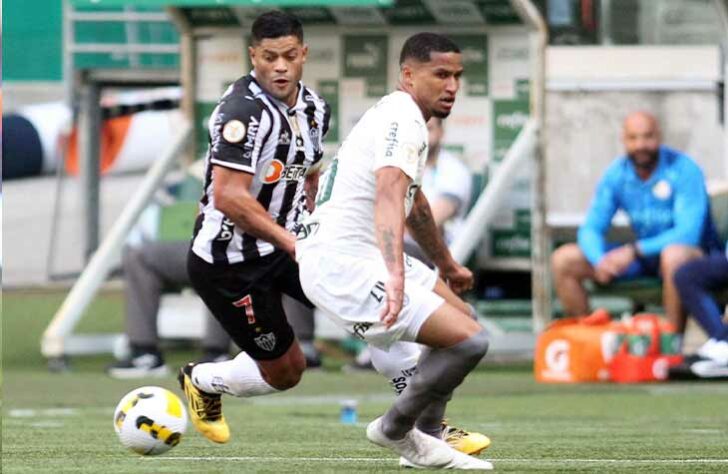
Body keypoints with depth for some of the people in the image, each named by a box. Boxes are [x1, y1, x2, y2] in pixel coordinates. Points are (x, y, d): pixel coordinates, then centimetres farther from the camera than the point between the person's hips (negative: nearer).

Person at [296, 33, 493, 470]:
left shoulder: (402, 117, 18)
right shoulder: (403, 120, -17)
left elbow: (413, 203, 35)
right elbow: (389, 196, -35)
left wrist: (448, 266, 49)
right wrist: (396, 277, -50)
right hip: (344, 266, -11)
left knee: (459, 313, 27)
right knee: (469, 340, -18)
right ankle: (395, 430, 3)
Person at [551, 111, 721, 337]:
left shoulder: (683, 170, -18)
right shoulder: (616, 175, -2)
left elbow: (688, 233, -26)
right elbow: (591, 228, -3)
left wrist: (634, 251, -32)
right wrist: (599, 259, -26)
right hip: (643, 255, 6)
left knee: (674, 255, -43)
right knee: (563, 261, -7)